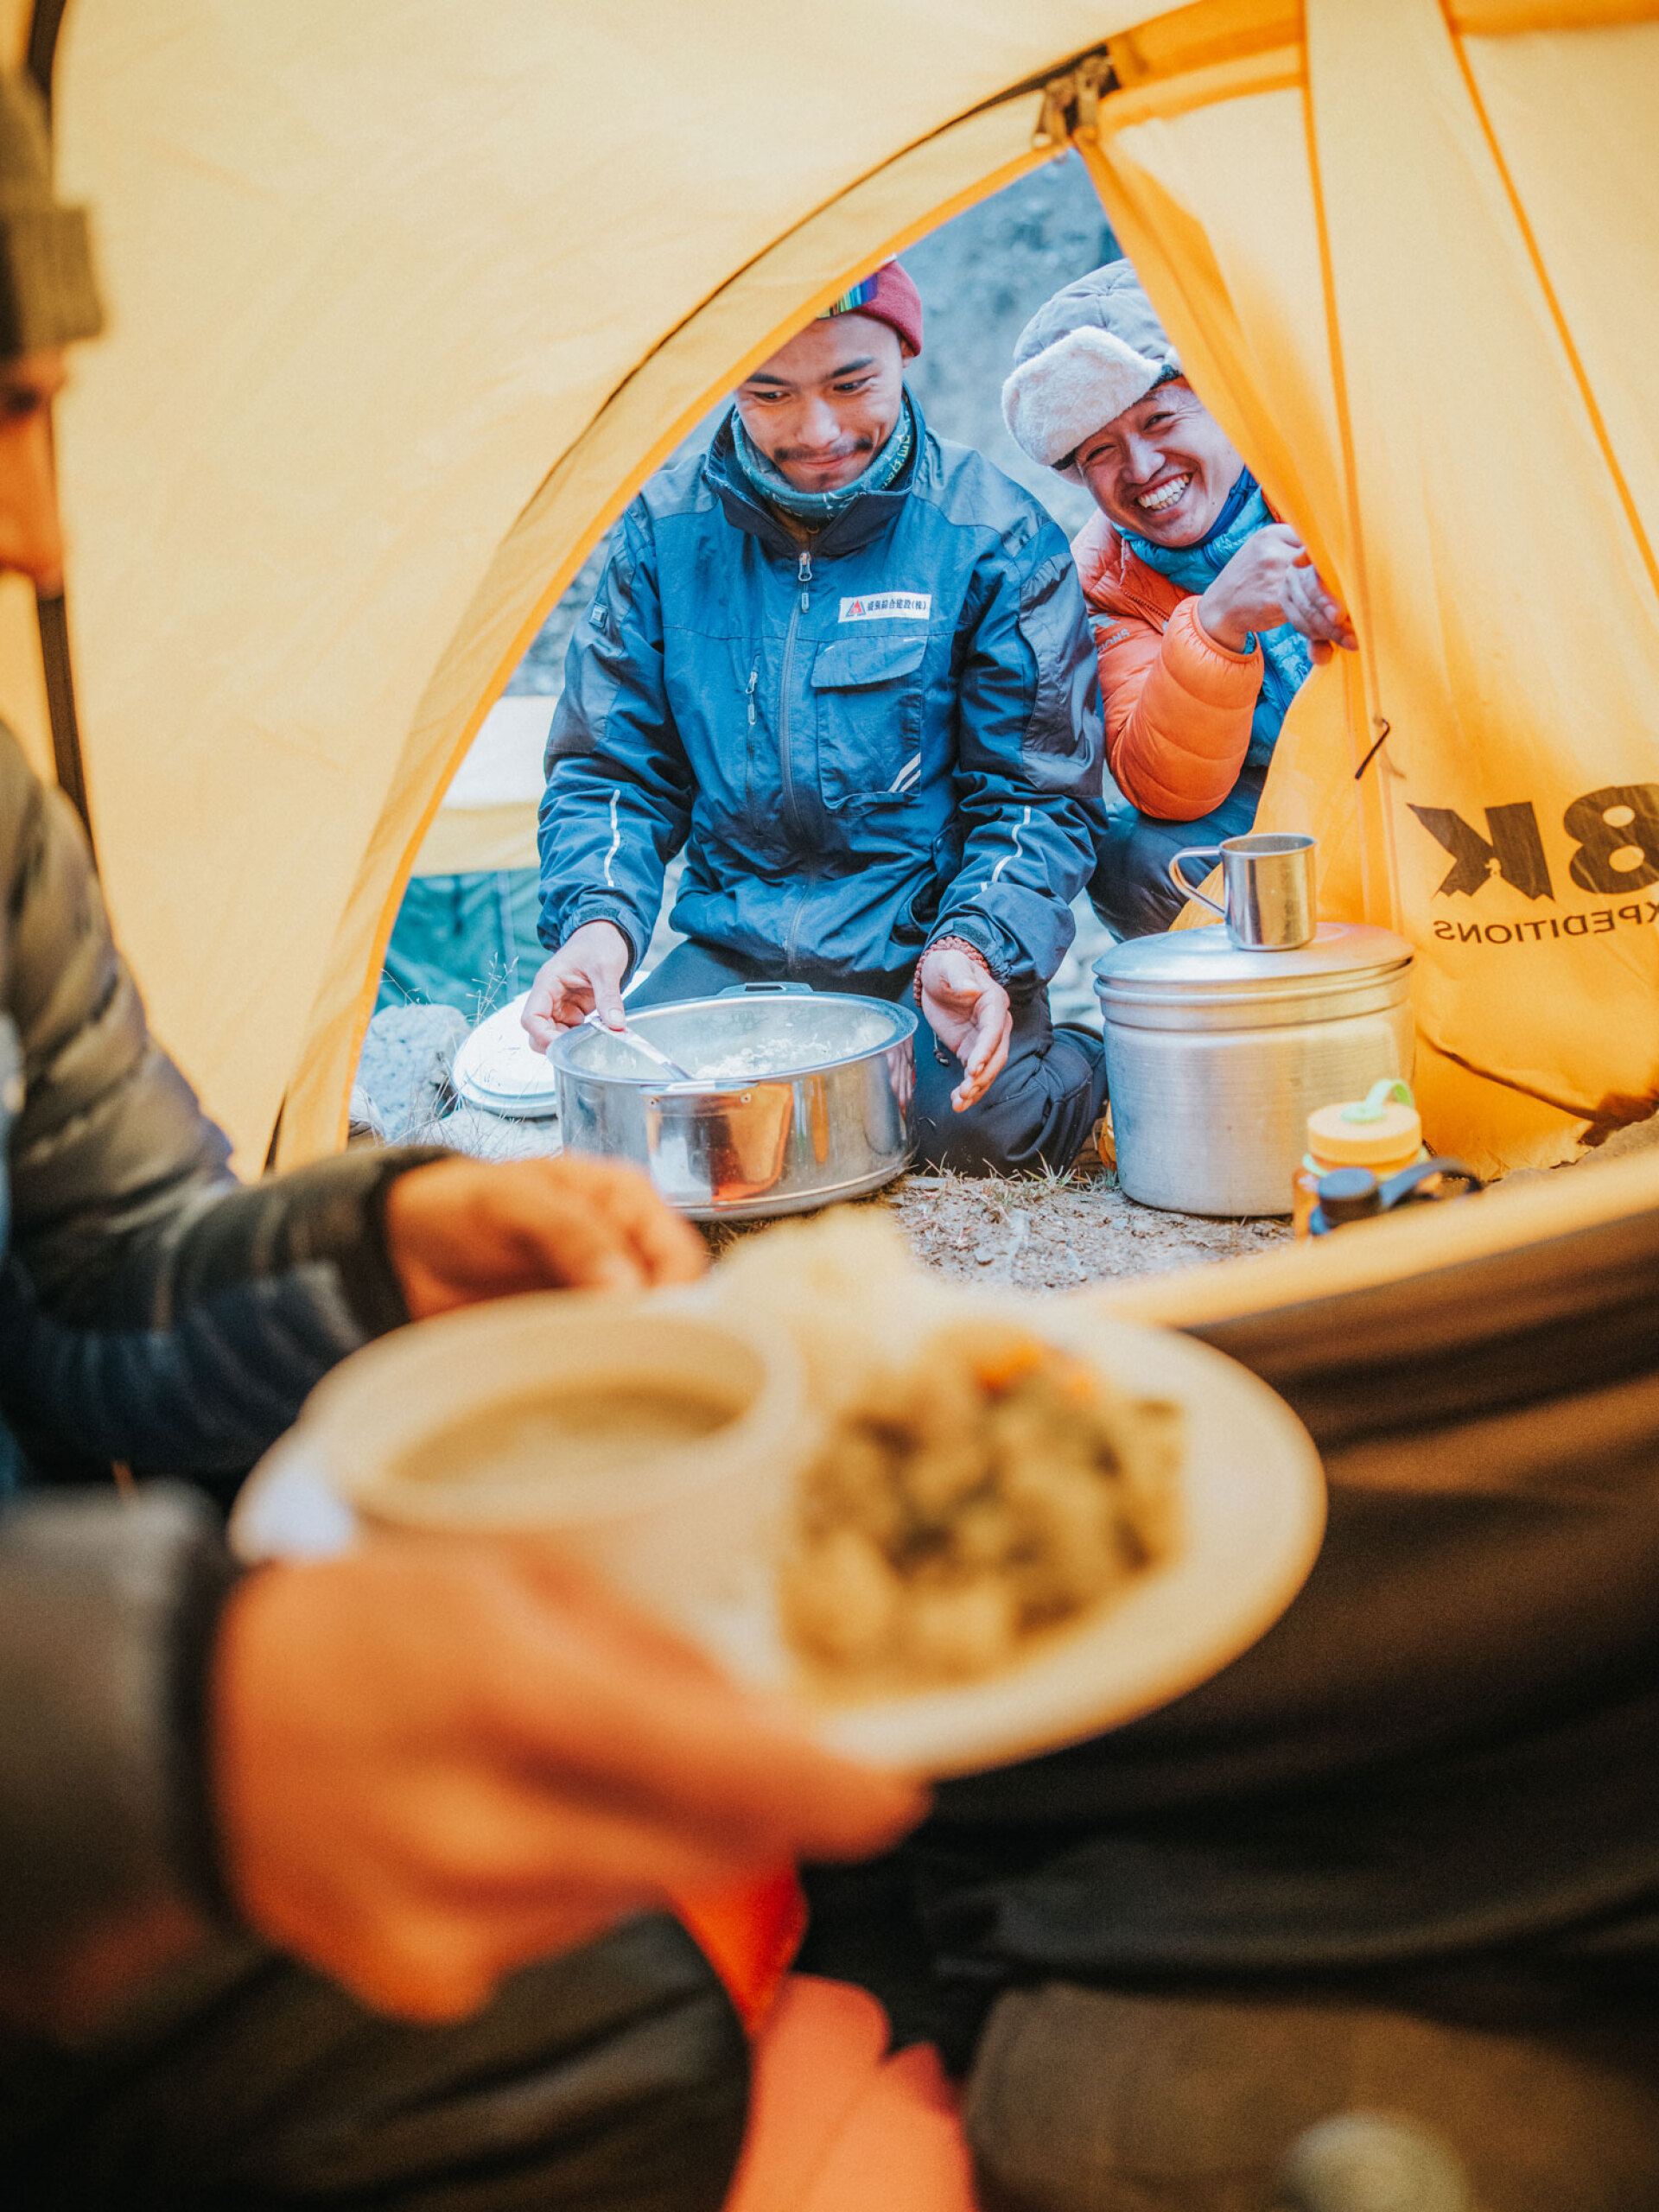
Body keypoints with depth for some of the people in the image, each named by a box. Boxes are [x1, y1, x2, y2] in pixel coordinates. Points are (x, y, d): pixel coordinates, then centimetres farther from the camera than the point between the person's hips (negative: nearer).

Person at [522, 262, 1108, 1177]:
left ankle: (1088, 1063, 8)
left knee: (986, 1125, -29)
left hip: (929, 946, -2)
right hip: (735, 949, 3)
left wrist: (974, 944, -23)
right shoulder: (669, 527, 2)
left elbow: (1038, 795, -4)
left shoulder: (995, 536, -6)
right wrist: (599, 918, -16)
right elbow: (612, 767, 4)